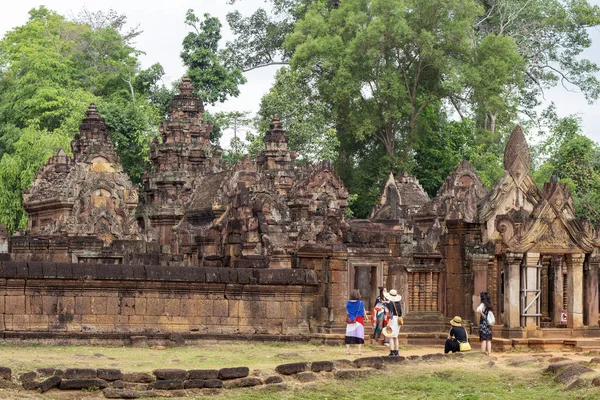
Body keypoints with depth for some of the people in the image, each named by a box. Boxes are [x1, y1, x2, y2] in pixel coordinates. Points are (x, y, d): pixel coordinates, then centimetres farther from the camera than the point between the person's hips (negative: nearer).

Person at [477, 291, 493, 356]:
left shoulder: (482, 304, -12)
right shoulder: (488, 305, 9)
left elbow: (477, 310, -31)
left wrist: (482, 314, -17)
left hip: (483, 323, -6)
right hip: (489, 324, 6)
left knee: (483, 339, -4)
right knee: (488, 340, 8)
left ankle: (483, 352, -4)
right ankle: (489, 353, 9)